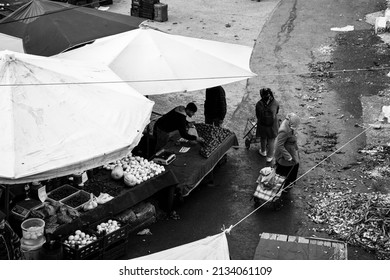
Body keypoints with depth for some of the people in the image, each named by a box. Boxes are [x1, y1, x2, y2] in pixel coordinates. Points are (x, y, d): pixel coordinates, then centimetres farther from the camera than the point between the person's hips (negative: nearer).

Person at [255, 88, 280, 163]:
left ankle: (263, 151, 49)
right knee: (271, 141, 16)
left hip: (262, 125, 0)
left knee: (263, 139, 25)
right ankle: (269, 157, 27)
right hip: (273, 125, 0)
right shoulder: (275, 103, -15)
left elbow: (257, 115, -4)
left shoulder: (259, 104, -17)